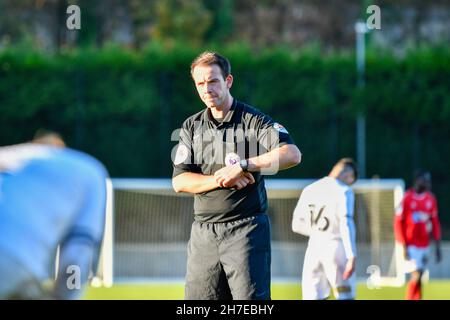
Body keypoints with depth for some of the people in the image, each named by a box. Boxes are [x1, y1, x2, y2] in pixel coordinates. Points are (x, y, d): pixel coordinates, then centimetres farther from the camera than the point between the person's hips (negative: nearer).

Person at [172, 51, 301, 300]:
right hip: (204, 231, 5)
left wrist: (242, 165, -20)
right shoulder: (191, 127, 13)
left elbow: (292, 154, -18)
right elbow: (179, 181, 4)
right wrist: (220, 180, -11)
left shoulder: (254, 120, -1)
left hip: (246, 230, -5)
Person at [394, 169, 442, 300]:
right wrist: (404, 247, -12)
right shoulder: (407, 199, -10)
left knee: (418, 277, 6)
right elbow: (398, 223, -8)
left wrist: (438, 245, 10)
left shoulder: (431, 199, 6)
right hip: (411, 244, -5)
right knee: (416, 276, -14)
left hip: (424, 244, 5)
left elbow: (435, 222, 13)